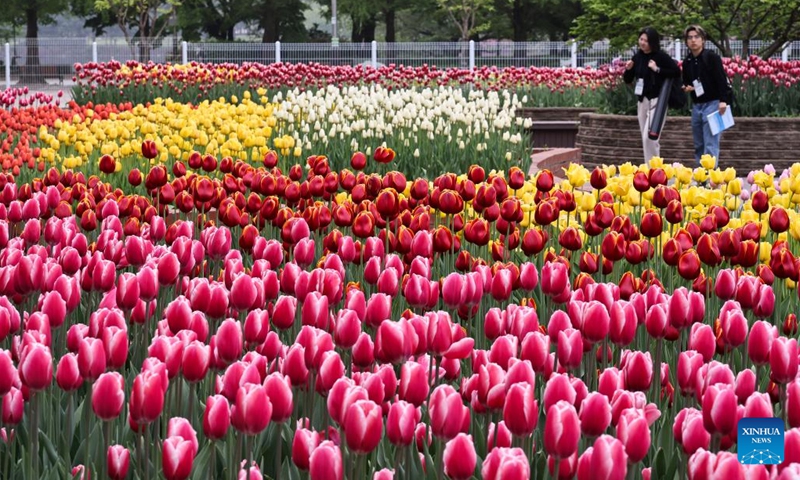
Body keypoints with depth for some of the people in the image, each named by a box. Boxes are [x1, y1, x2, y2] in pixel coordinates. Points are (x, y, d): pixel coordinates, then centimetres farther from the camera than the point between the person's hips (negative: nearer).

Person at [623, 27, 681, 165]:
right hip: (642, 101, 7)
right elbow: (628, 80, 14)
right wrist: (628, 69, -6)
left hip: (657, 101, -7)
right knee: (646, 138, 10)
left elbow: (677, 72, -15)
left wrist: (657, 69, -20)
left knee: (649, 137, -15)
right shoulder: (637, 57, 7)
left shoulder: (661, 56, -9)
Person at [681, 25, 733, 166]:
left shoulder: (712, 58, -7)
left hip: (712, 104, -7)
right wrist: (686, 88, -1)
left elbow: (722, 80, -13)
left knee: (710, 145, -11)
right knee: (699, 146, 11)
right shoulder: (687, 62, 10)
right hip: (696, 106, 7)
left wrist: (723, 101, -23)